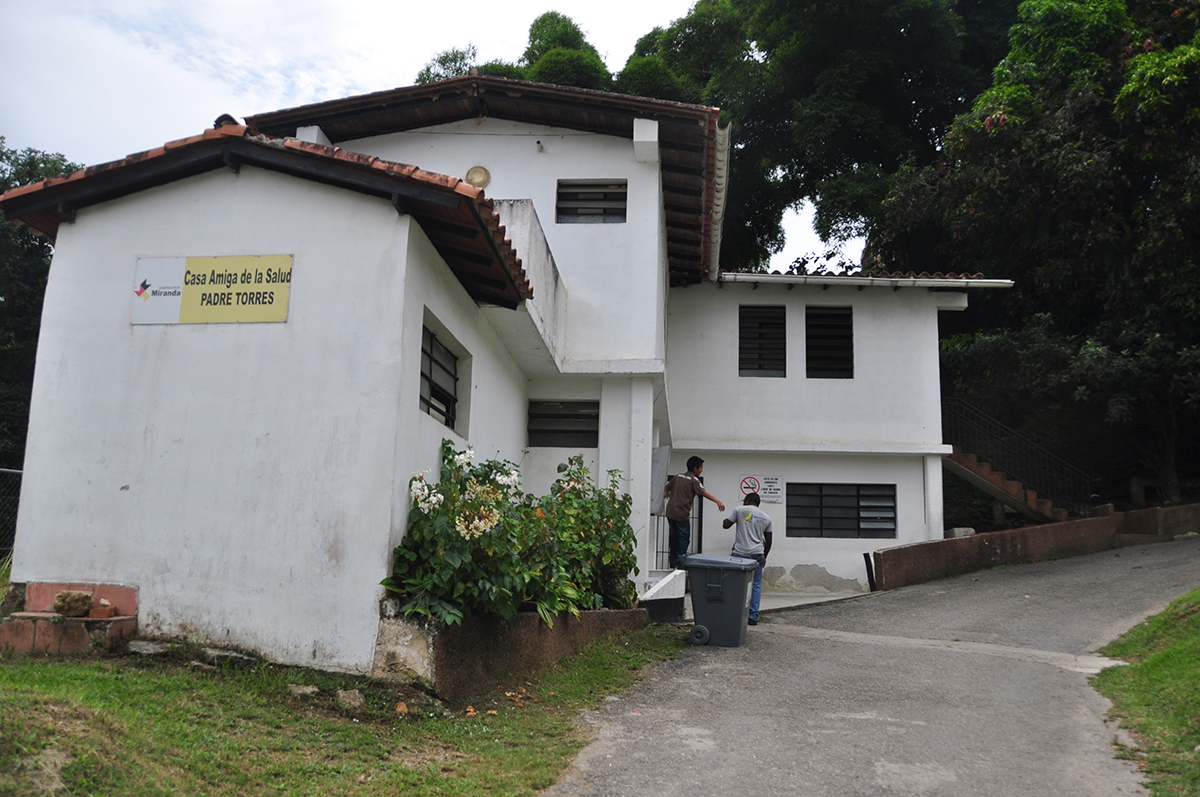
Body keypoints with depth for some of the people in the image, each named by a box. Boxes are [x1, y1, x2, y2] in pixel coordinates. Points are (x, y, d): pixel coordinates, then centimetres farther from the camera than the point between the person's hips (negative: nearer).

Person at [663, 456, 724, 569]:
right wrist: (718, 501, -26)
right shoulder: (694, 480, -6)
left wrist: (666, 494, 50)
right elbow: (703, 492, -19)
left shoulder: (678, 477, 14)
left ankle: (672, 562, 22)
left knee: (673, 536, 16)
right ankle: (681, 560, -6)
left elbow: (667, 487, 27)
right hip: (682, 513, -7)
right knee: (684, 537, 0)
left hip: (670, 512, 7)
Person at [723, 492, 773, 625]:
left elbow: (726, 525, 2)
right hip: (757, 554, 2)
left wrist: (724, 520, 24)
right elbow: (768, 541, 15)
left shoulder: (738, 510, 3)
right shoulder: (766, 517, 13)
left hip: (740, 553, -2)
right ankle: (753, 617, 5)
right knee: (756, 585, 8)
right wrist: (764, 557, 25)